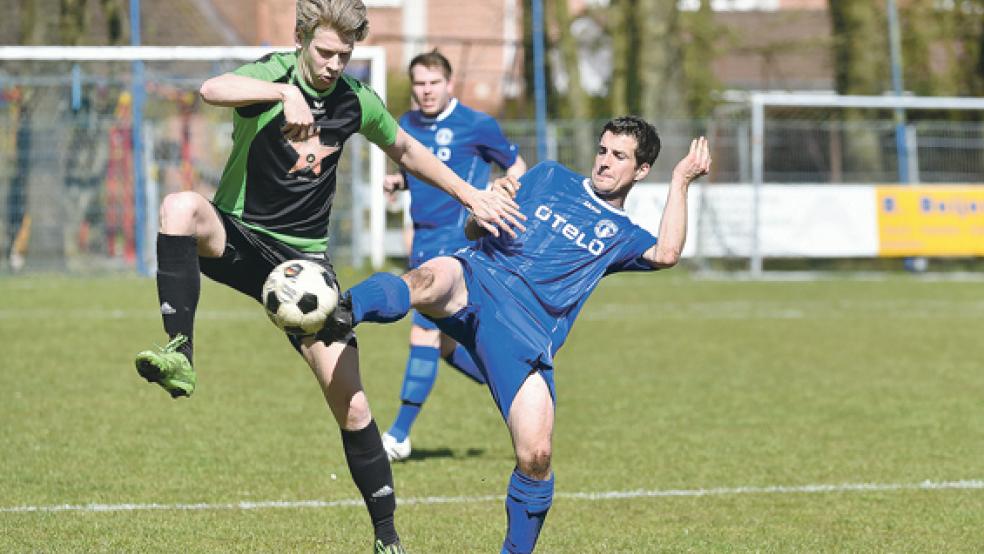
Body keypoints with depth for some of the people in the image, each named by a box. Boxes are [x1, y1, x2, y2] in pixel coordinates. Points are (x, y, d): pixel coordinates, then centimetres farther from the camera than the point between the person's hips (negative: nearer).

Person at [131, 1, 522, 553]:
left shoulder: (358, 101, 1)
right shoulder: (272, 74, -13)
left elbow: (406, 150, 22)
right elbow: (213, 89, -38)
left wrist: (472, 195, 22)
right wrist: (285, 92, -51)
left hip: (303, 259, 3)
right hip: (238, 236, -3)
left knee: (350, 403, -5)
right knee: (180, 207, -39)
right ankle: (180, 356, -41)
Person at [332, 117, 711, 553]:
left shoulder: (622, 236, 23)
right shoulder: (551, 178, 26)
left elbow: (666, 254, -2)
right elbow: (475, 230, 24)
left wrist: (681, 180, 1)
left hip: (524, 336, 0)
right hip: (475, 280, 0)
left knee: (536, 456, -13)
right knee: (431, 279, -39)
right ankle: (344, 311, -67)